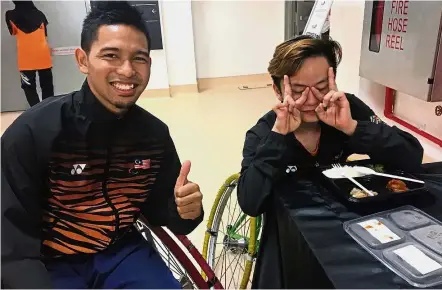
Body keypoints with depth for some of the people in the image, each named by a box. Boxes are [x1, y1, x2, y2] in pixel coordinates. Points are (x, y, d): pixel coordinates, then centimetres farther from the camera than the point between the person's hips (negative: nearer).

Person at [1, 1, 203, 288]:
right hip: (52, 264, -2)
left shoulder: (155, 134, -8)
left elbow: (157, 209, 2)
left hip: (122, 252, 3)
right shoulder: (33, 131, -18)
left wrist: (184, 211, -19)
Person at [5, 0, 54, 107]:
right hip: (43, 55, 2)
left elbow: (13, 32, 16)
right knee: (47, 86, 10)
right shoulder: (39, 14, 3)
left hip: (26, 58, -2)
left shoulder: (11, 15, -2)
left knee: (29, 87, 3)